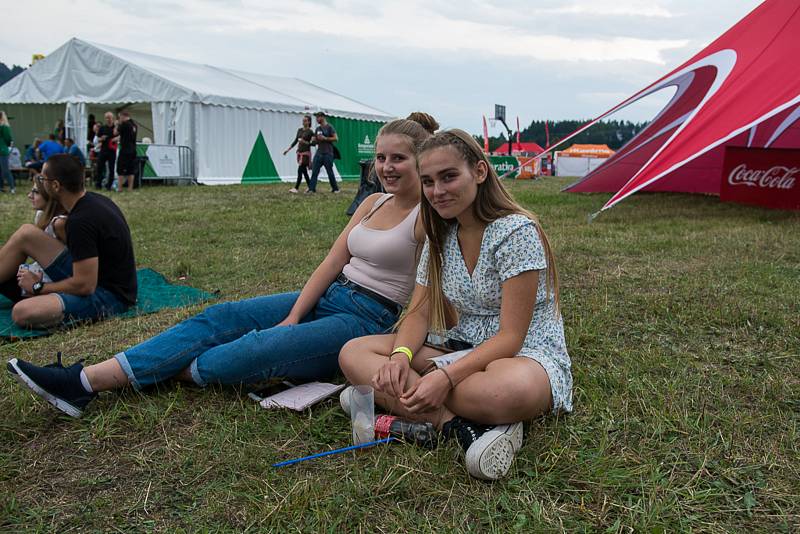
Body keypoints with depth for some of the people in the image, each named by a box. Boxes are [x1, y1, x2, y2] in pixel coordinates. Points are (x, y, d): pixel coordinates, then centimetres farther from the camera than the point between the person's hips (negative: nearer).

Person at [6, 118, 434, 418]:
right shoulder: (373, 204, 13)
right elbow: (333, 262, 6)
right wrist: (292, 317, -3)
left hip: (373, 321, -7)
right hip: (328, 297, 7)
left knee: (260, 348, -27)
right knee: (220, 318, -7)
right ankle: (85, 380, -10)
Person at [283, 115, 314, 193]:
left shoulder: (310, 132, -6)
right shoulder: (299, 130, 11)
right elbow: (295, 141, 17)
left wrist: (306, 142, -21)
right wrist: (288, 149, 14)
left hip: (306, 153, -7)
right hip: (299, 152, 7)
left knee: (300, 170, -11)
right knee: (304, 171, 8)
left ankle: (295, 188, -11)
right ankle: (310, 187, 16)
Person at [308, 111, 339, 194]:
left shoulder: (329, 127, -3)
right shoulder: (318, 129, 16)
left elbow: (336, 138, -11)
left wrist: (325, 138, -15)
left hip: (327, 153, -6)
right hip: (319, 153, 6)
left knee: (330, 172, 1)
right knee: (314, 171, -4)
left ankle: (335, 189, 14)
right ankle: (311, 188, -5)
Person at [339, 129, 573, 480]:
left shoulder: (517, 231, -16)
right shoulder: (441, 237, 6)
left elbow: (510, 336, -20)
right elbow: (419, 313, 2)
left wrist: (446, 377, -32)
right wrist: (401, 355, -21)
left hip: (527, 355, -7)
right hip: (464, 349, 7)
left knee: (504, 390, -46)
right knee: (353, 353, -12)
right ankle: (460, 425, -26)